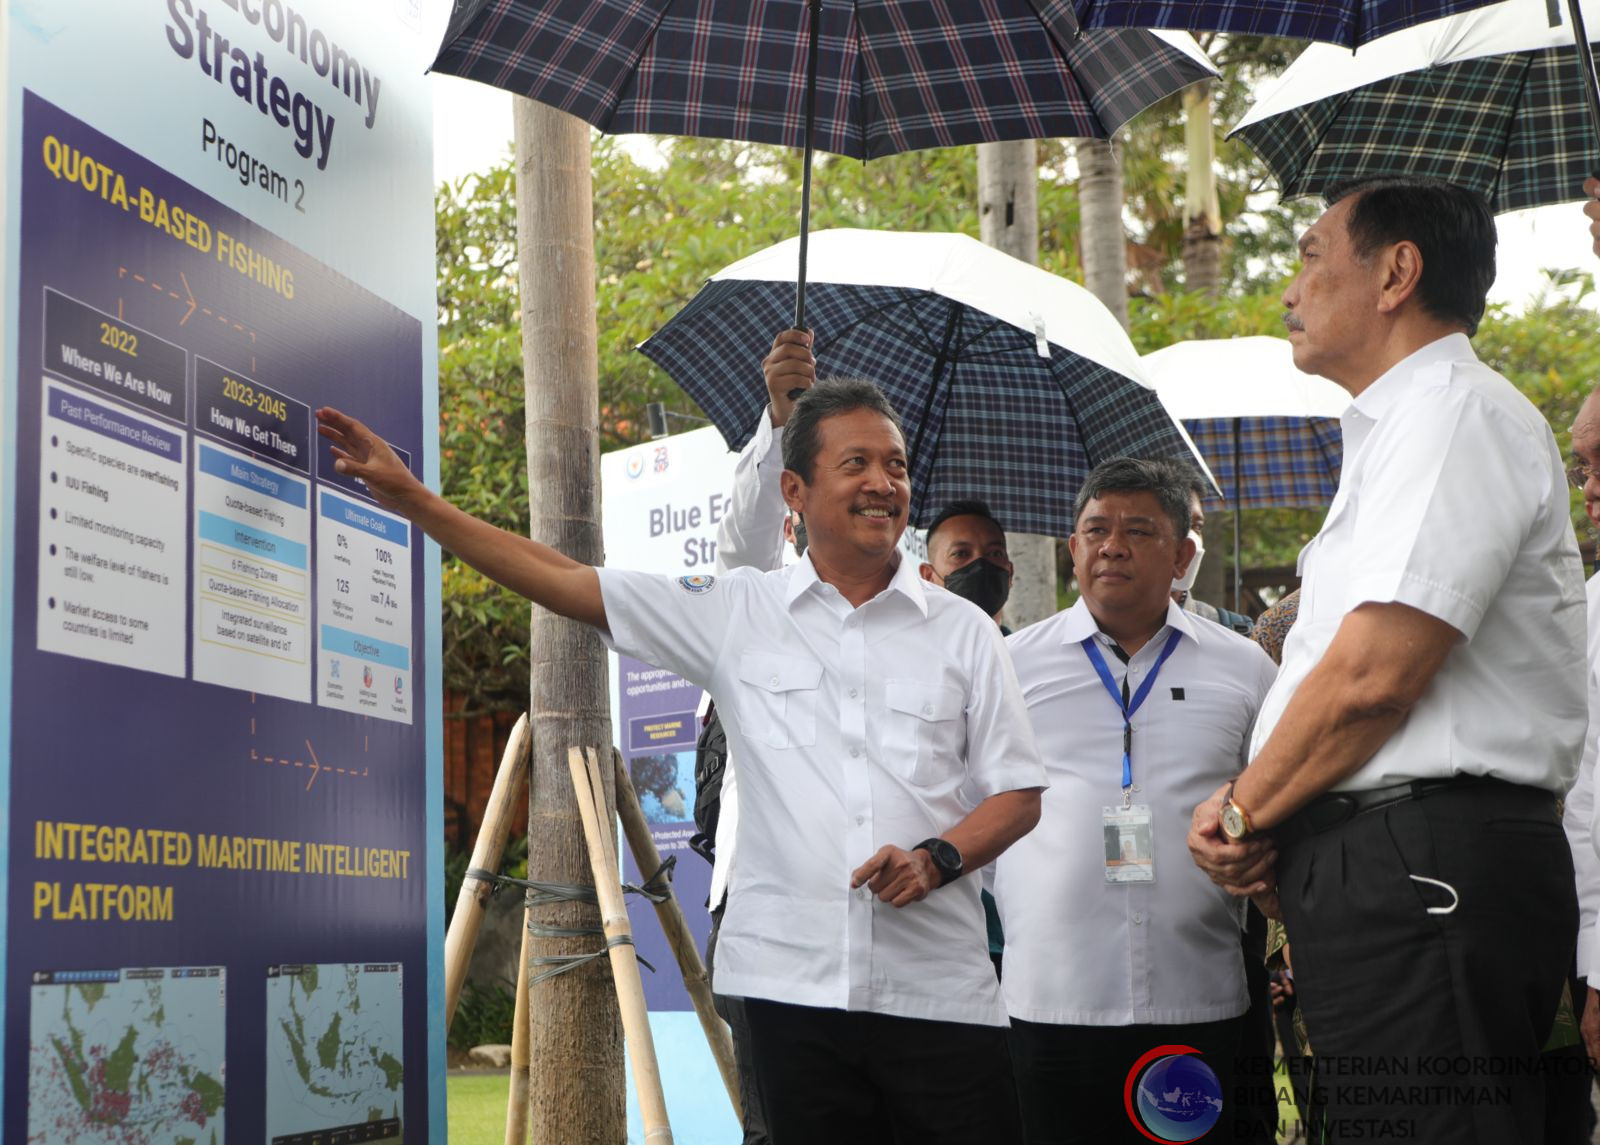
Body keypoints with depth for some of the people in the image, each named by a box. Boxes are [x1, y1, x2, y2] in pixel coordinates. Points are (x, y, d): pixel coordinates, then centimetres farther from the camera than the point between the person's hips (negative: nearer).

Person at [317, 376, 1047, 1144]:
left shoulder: (963, 632, 7)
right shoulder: (737, 613, 6)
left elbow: (1019, 795, 8)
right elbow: (562, 581, 4)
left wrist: (937, 857, -11)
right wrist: (409, 496, 1)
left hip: (937, 992, 0)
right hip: (794, 986, 0)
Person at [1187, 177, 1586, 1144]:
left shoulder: (1455, 412, -9)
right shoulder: (1398, 430, 24)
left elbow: (1375, 674, -19)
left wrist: (1246, 813, -5)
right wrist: (1262, 820, 10)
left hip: (1422, 871, -10)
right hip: (1383, 872, 10)